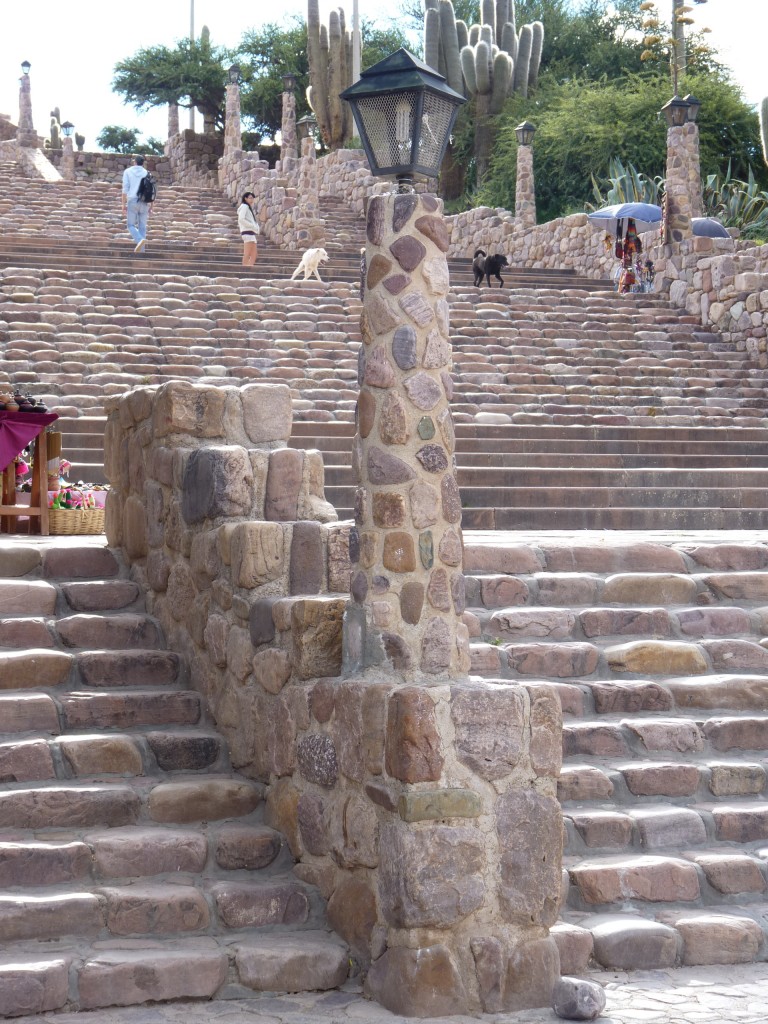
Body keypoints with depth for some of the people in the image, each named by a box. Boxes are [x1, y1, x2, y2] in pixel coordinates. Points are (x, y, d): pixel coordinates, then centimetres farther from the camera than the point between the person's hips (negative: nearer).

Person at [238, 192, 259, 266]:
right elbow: (241, 219, -17)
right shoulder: (244, 206, -4)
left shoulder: (249, 207, 25)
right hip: (247, 232, -10)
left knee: (254, 254, 5)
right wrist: (252, 226, -17)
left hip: (252, 232, 10)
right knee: (247, 254, -14)